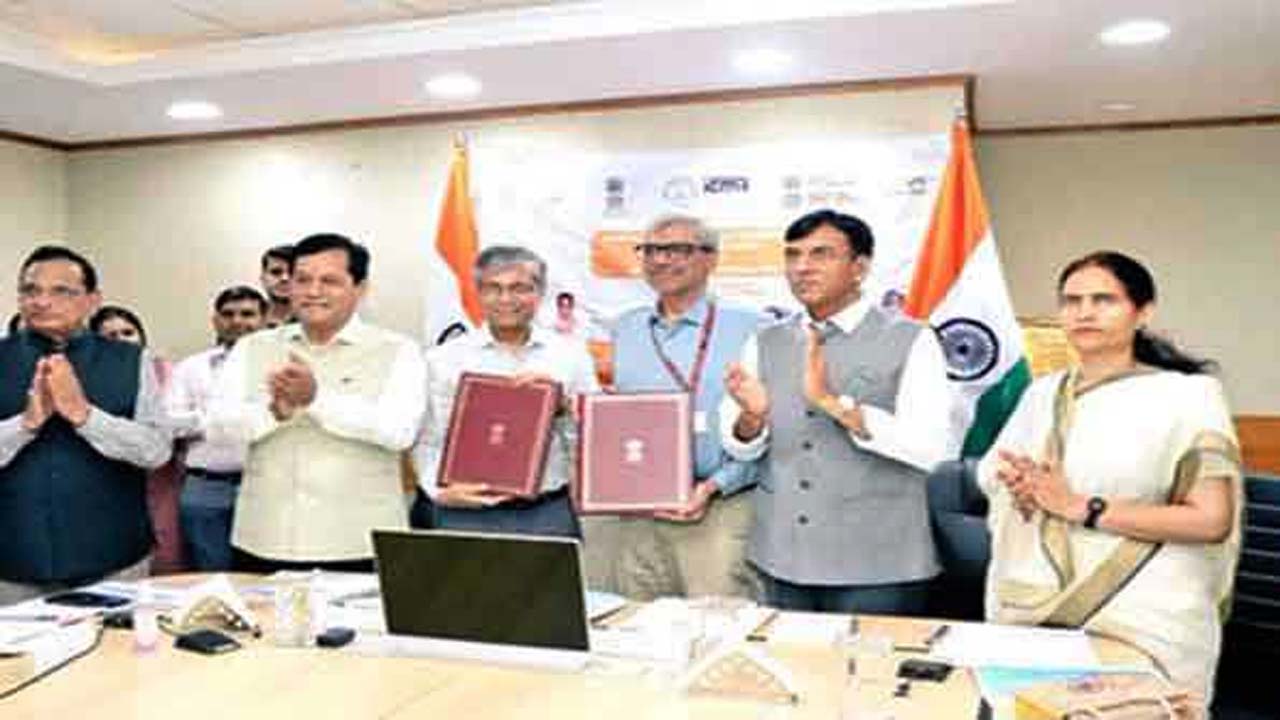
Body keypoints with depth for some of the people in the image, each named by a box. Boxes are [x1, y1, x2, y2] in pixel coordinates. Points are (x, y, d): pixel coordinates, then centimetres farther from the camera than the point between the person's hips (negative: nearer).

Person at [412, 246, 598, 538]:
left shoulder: (570, 354, 7)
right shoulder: (445, 358, 4)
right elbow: (428, 443, 3)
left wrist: (561, 402, -11)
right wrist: (441, 491, -14)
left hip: (549, 513, 1)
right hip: (466, 513, -1)